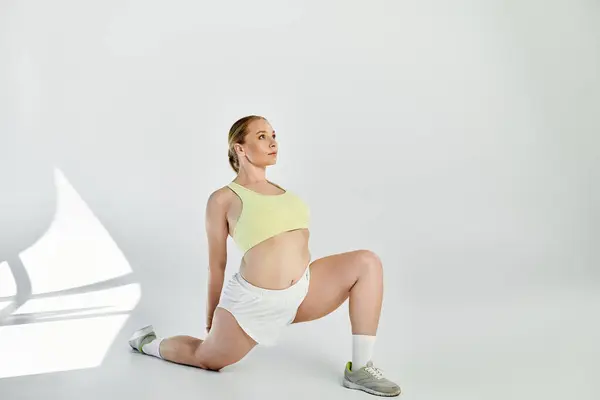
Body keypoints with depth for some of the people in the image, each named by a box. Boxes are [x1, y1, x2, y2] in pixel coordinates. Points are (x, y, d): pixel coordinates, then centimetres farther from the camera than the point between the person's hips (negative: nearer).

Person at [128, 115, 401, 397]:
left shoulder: (281, 190, 14)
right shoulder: (223, 199, -5)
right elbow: (216, 264, 1)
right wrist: (212, 318, 8)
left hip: (304, 290, 5)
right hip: (256, 299, -5)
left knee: (367, 263, -11)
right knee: (207, 359, 12)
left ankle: (359, 369, -6)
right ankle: (149, 343, 44)